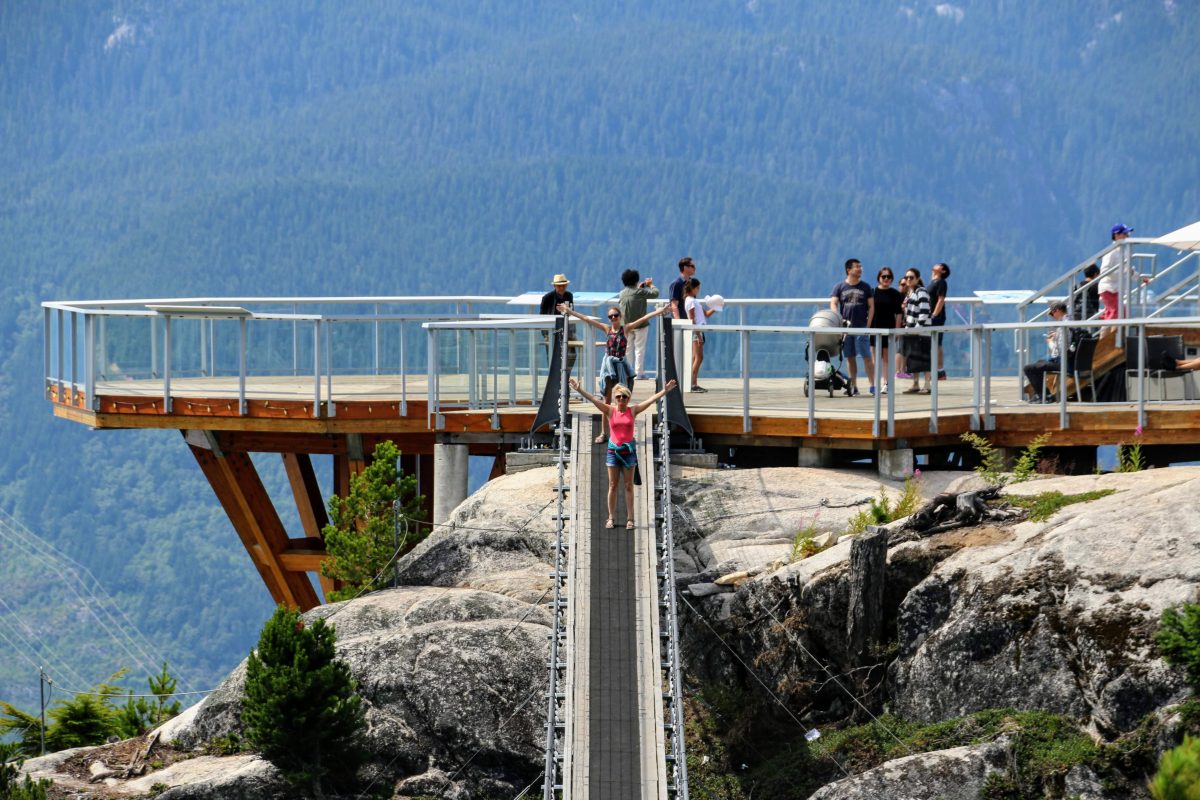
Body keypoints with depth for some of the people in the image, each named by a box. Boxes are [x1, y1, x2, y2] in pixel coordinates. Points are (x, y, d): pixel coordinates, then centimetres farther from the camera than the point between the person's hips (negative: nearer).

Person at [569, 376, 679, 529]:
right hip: (613, 450, 0)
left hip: (629, 451, 0)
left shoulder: (633, 411, 1)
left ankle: (630, 519, 4)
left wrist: (665, 391, -12)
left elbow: (650, 400, -4)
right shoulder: (610, 411, 1)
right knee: (612, 486, 4)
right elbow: (594, 400, -8)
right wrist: (579, 390, -17)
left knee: (629, 486, 3)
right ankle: (610, 518, 7)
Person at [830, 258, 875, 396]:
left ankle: (872, 385, -9)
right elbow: (833, 304, 1)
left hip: (861, 327, -1)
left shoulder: (865, 287, 7)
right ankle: (853, 386, 11)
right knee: (850, 358, 6)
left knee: (867, 357, -8)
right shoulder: (840, 287, 7)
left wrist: (868, 325, -4)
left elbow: (871, 306, 6)